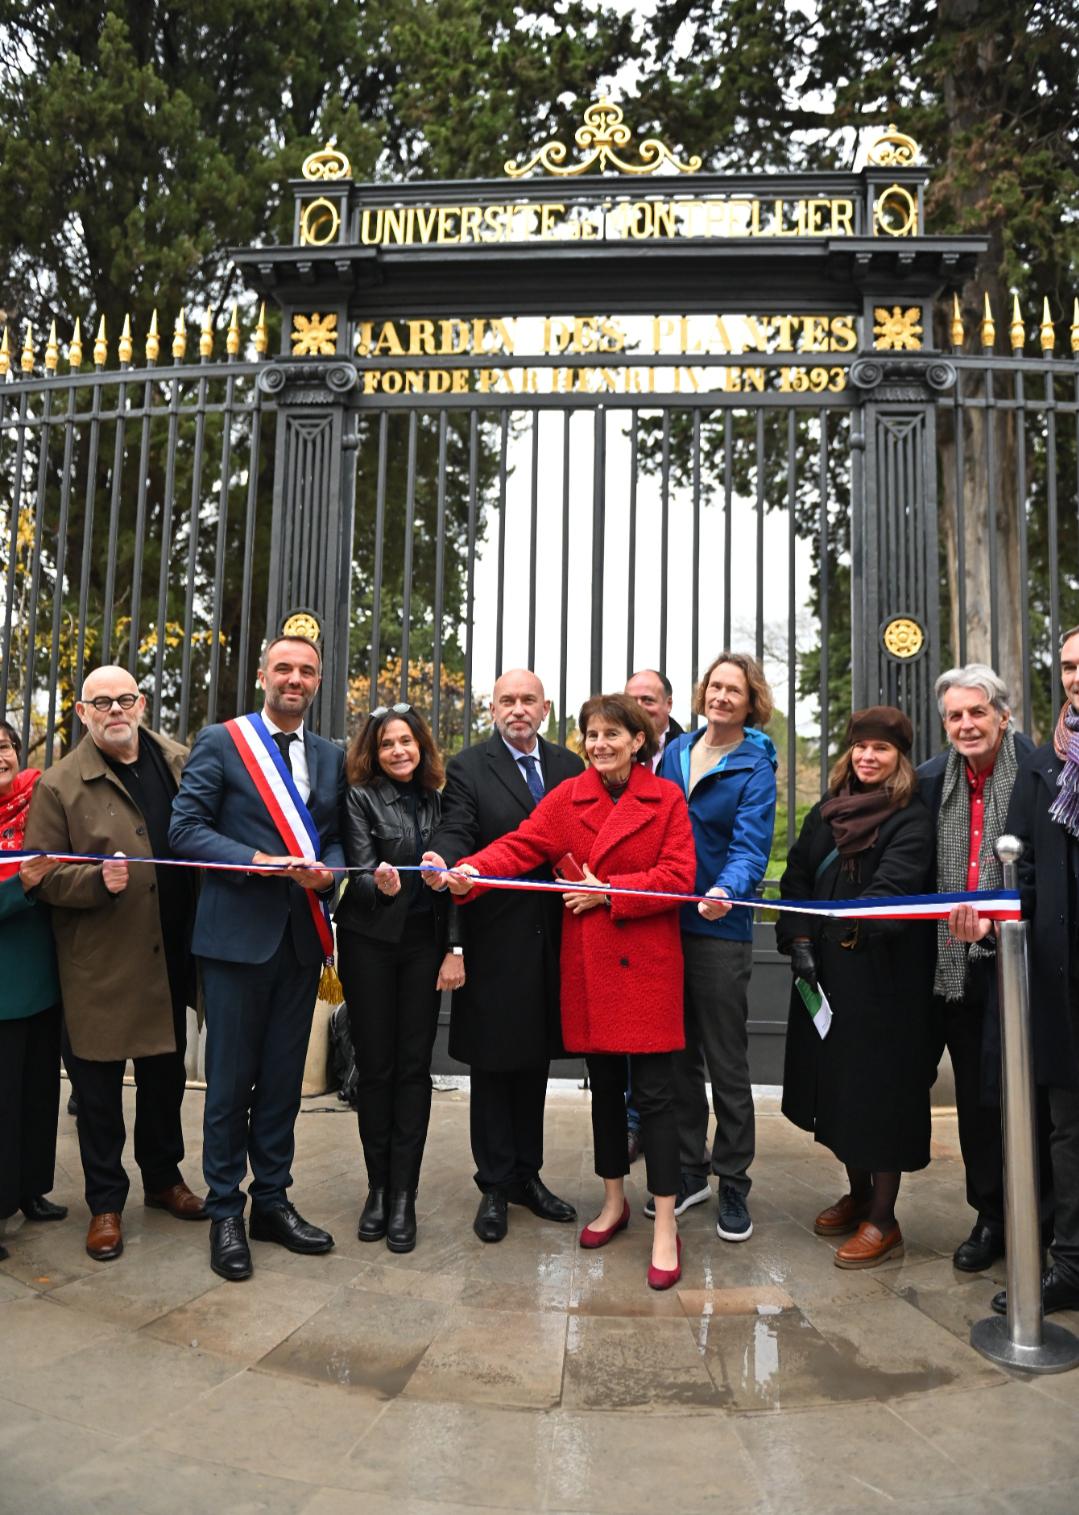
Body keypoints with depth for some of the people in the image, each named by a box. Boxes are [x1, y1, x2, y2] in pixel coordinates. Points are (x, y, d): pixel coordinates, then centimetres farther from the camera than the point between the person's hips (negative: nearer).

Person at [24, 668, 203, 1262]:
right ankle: (105, 1203, 26)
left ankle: (163, 1178, 38)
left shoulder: (178, 763, 3)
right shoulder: (59, 784, -7)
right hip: (98, 966, -3)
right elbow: (40, 875, -7)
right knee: (98, 1086, 9)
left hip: (168, 957, 4)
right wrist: (97, 879, -25)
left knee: (166, 1076, 18)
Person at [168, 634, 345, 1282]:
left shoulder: (331, 756, 12)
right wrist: (260, 862, -18)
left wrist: (326, 871, -10)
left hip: (302, 936, 4)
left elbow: (336, 835, 13)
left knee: (284, 1078, 13)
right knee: (230, 1078, 4)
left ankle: (273, 1201, 27)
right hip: (237, 931, -4)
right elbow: (187, 827, -8)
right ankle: (225, 1212, 19)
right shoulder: (221, 742, -2)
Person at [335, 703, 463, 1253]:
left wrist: (455, 948, 1)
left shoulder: (437, 800, 6)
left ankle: (403, 1195, 10)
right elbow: (359, 868, -11)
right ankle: (378, 1187, 19)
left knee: (414, 1067, 3)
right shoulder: (361, 797, -3)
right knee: (375, 1066, 5)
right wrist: (380, 884, -34)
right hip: (370, 943, -2)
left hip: (424, 944, 2)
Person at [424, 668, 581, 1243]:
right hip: (495, 941, -4)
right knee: (493, 1064, 7)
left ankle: (526, 1175, 31)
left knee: (534, 1060, 16)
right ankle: (494, 1186, 22)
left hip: (552, 938, 4)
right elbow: (456, 830, -16)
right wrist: (442, 860, -37)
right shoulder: (467, 768, -2)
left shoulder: (570, 767, 9)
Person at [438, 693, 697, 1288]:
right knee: (604, 1083, 14)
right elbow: (521, 845, -7)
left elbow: (678, 876, -7)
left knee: (654, 1091, -2)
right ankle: (613, 1201, 32)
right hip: (587, 963, 3)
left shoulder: (666, 798, -1)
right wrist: (471, 870, -25)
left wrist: (610, 892, -15)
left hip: (647, 960, -3)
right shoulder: (568, 796, 5)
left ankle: (665, 1227, 8)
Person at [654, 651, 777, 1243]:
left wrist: (725, 891, -38)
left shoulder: (755, 766, -6)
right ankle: (689, 1171, 29)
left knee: (727, 1065, 5)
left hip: (719, 929, -5)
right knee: (678, 1056, 14)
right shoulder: (676, 751, 9)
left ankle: (733, 1185, 21)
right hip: (665, 922, 5)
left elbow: (750, 845, -18)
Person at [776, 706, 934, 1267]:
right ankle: (858, 1193, 32)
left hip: (883, 972, -6)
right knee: (836, 1079, 14)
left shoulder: (912, 820, -7)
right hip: (824, 968, 6)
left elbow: (894, 885, -22)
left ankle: (883, 1220, 12)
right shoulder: (826, 812, 10)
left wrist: (857, 921, -40)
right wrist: (799, 940, -4)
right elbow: (796, 878, 8)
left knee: (880, 1084, -1)